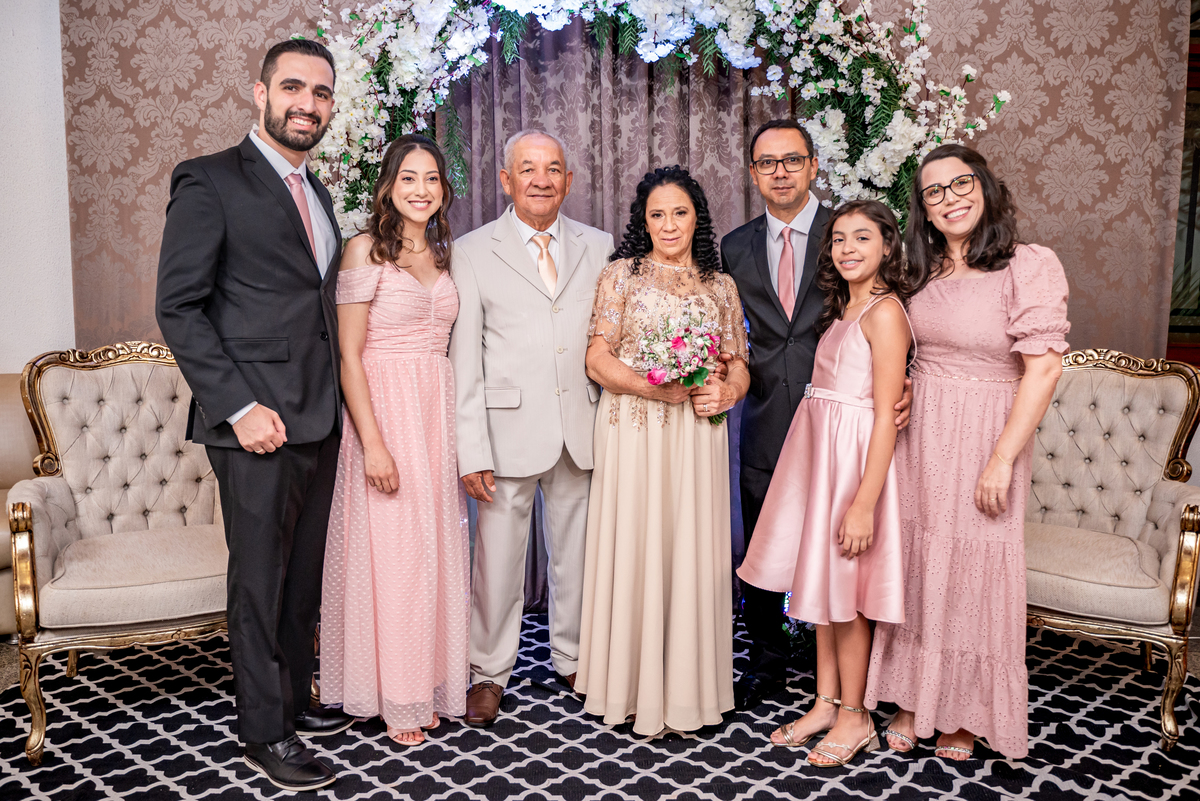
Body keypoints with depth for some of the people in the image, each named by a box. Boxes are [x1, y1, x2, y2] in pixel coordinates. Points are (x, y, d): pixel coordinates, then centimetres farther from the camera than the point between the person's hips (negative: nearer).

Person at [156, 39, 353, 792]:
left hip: (320, 420, 7)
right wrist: (240, 406, -17)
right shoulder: (209, 181, -6)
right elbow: (179, 308, -11)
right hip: (257, 421, -7)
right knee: (260, 579, 3)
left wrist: (336, 402, 10)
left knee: (304, 572, 16)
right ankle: (266, 730, 17)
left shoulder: (317, 193, 16)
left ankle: (296, 699, 31)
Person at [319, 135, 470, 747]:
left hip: (439, 411, 6)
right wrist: (373, 443, -17)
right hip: (385, 409, -6)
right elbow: (349, 356, -11)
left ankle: (429, 683, 25)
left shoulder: (443, 254, 13)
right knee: (391, 552, 0)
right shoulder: (366, 250, -7)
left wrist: (456, 428, 9)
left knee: (436, 549, 10)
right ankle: (394, 697, 16)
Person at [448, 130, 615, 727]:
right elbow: (463, 358, -3)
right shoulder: (472, 252, 1)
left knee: (577, 554, 13)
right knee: (498, 559, 5)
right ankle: (490, 672, 24)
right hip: (509, 430, -2)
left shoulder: (600, 248, 9)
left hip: (583, 430, 3)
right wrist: (472, 450, -9)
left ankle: (574, 659, 33)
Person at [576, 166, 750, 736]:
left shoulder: (720, 285, 13)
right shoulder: (622, 275, 4)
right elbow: (598, 360, -3)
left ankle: (689, 688, 18)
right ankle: (632, 686, 14)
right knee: (634, 550, 0)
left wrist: (727, 391, -11)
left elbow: (740, 366, 12)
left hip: (697, 437, 3)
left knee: (692, 551, 4)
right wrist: (655, 387, -17)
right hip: (633, 433, -2)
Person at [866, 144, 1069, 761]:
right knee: (914, 567, 11)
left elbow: (1043, 368, -16)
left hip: (982, 438, -5)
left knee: (972, 570, 6)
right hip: (916, 434, 5)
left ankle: (966, 714, 25)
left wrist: (1002, 460, -18)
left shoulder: (1030, 266, -12)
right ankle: (914, 699, 27)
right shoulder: (923, 271, 8)